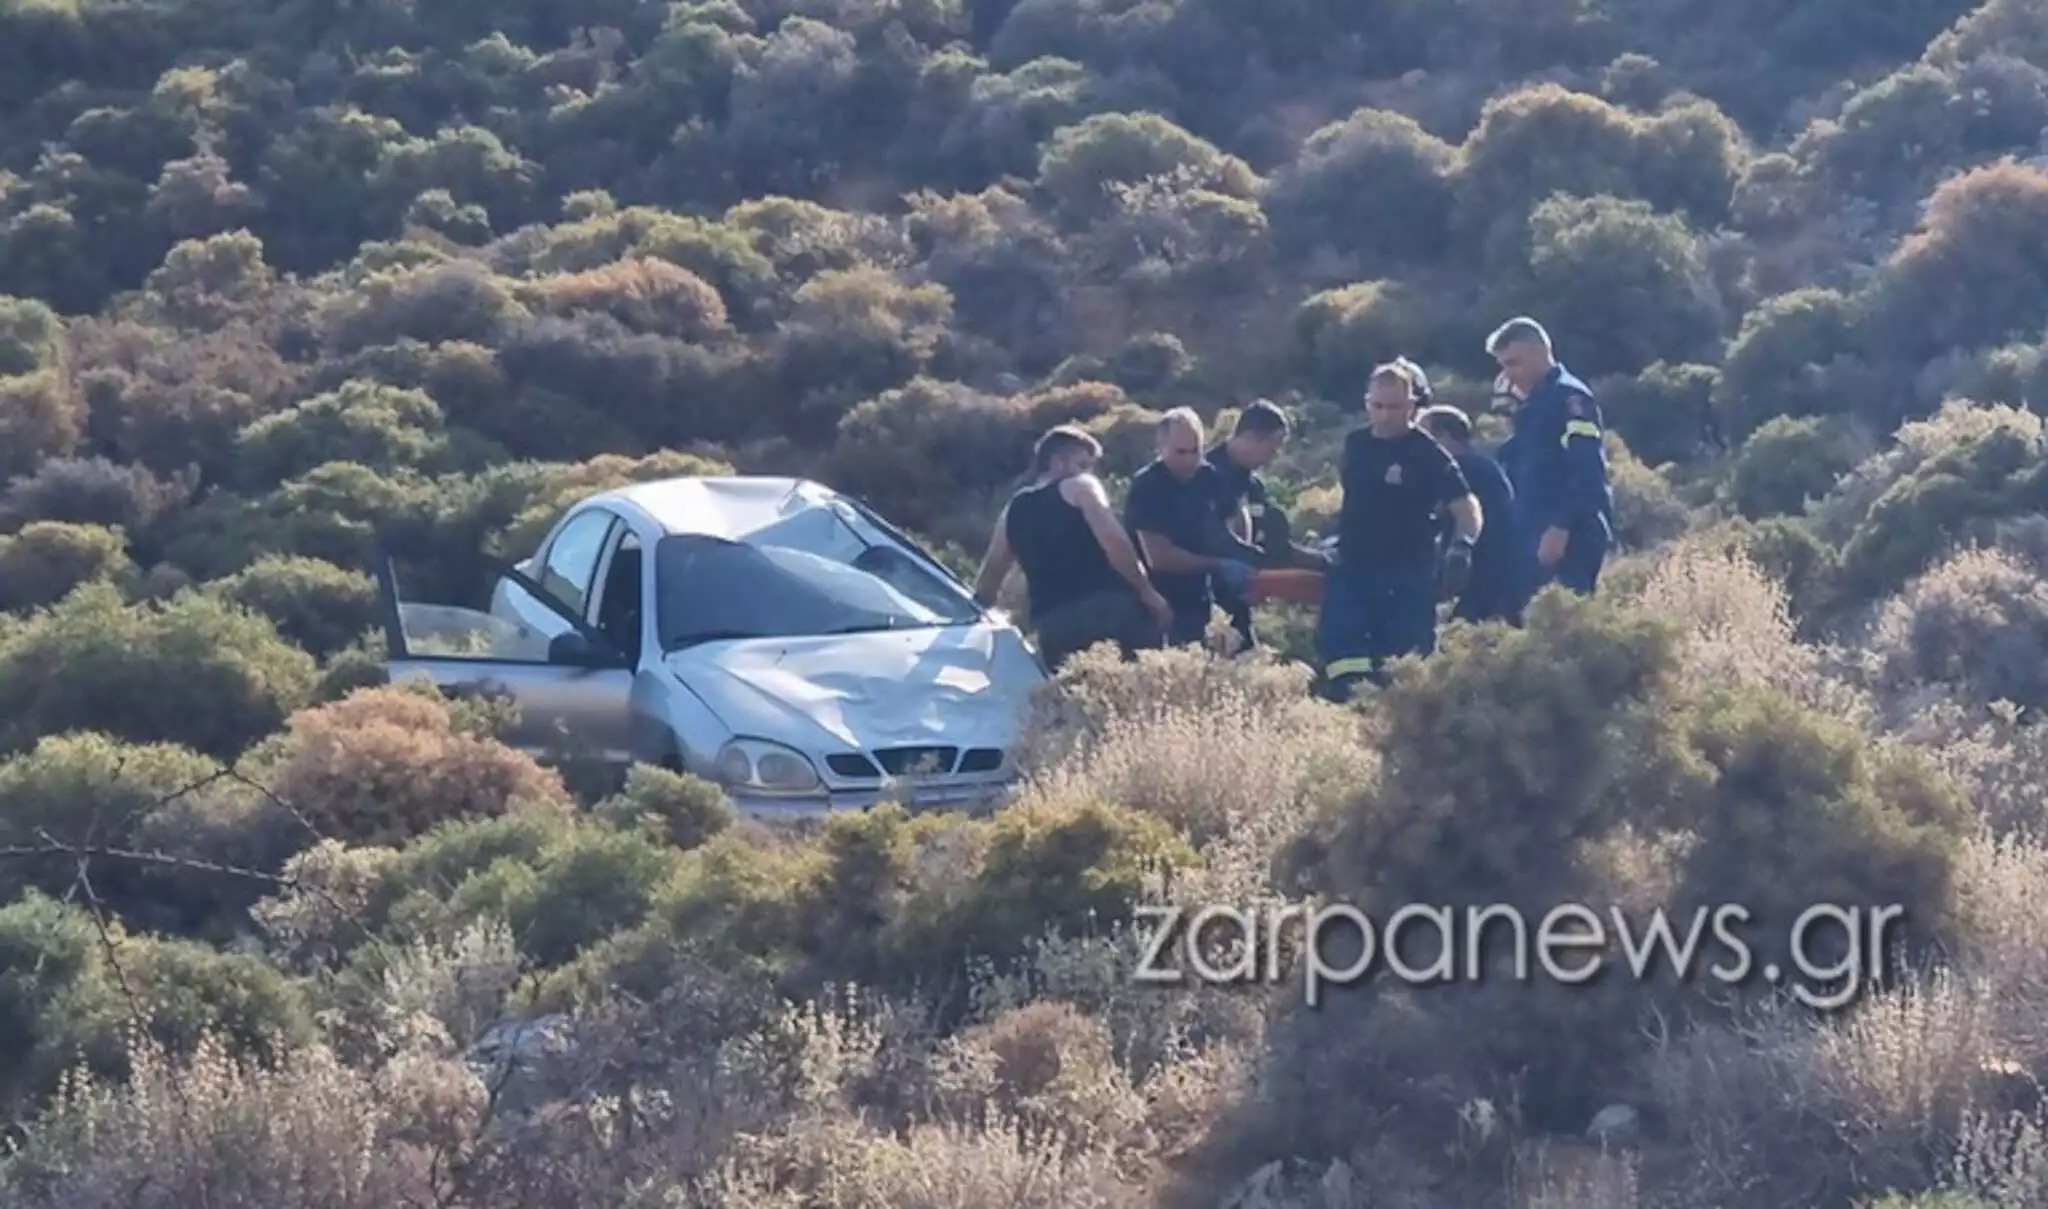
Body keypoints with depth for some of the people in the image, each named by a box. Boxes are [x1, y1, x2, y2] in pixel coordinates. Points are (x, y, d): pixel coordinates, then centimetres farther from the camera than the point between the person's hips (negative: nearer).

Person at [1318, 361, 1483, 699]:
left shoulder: (1428, 454, -10)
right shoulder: (1356, 443, 7)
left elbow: (1466, 506, -15)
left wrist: (1463, 543, -32)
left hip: (1407, 577, -5)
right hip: (1353, 568, 5)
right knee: (1336, 643, -5)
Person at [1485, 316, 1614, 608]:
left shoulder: (1569, 398, -9)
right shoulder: (1532, 407, 21)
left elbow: (1587, 474, -20)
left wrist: (1560, 528, -25)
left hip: (1569, 540, -10)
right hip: (1535, 540, 10)